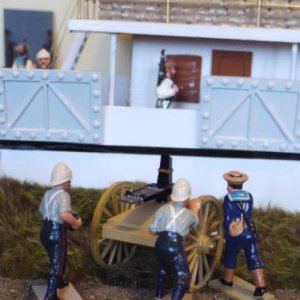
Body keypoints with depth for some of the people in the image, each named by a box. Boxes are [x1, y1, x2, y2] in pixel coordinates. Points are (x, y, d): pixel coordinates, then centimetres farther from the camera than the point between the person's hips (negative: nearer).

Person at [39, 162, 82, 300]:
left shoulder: (47, 193, 7)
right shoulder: (63, 195, -20)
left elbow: (41, 211, 23)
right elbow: (64, 215, -36)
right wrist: (76, 222, -20)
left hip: (45, 232, 9)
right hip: (56, 233, -9)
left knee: (56, 260, 28)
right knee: (57, 264, 3)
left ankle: (59, 282, 47)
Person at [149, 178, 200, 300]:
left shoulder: (163, 209, 13)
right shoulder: (190, 214, 14)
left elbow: (153, 229, 12)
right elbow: (195, 223, 38)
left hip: (160, 245, 4)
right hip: (175, 247, -4)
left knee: (162, 268, 33)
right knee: (183, 278, 0)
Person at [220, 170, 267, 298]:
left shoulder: (228, 198, -8)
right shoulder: (249, 196, 3)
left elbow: (227, 220, -5)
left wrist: (226, 235, 5)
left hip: (234, 235, -2)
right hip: (249, 234, 3)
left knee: (230, 257, 18)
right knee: (254, 259, 4)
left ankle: (227, 280, 32)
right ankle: (260, 286, -2)